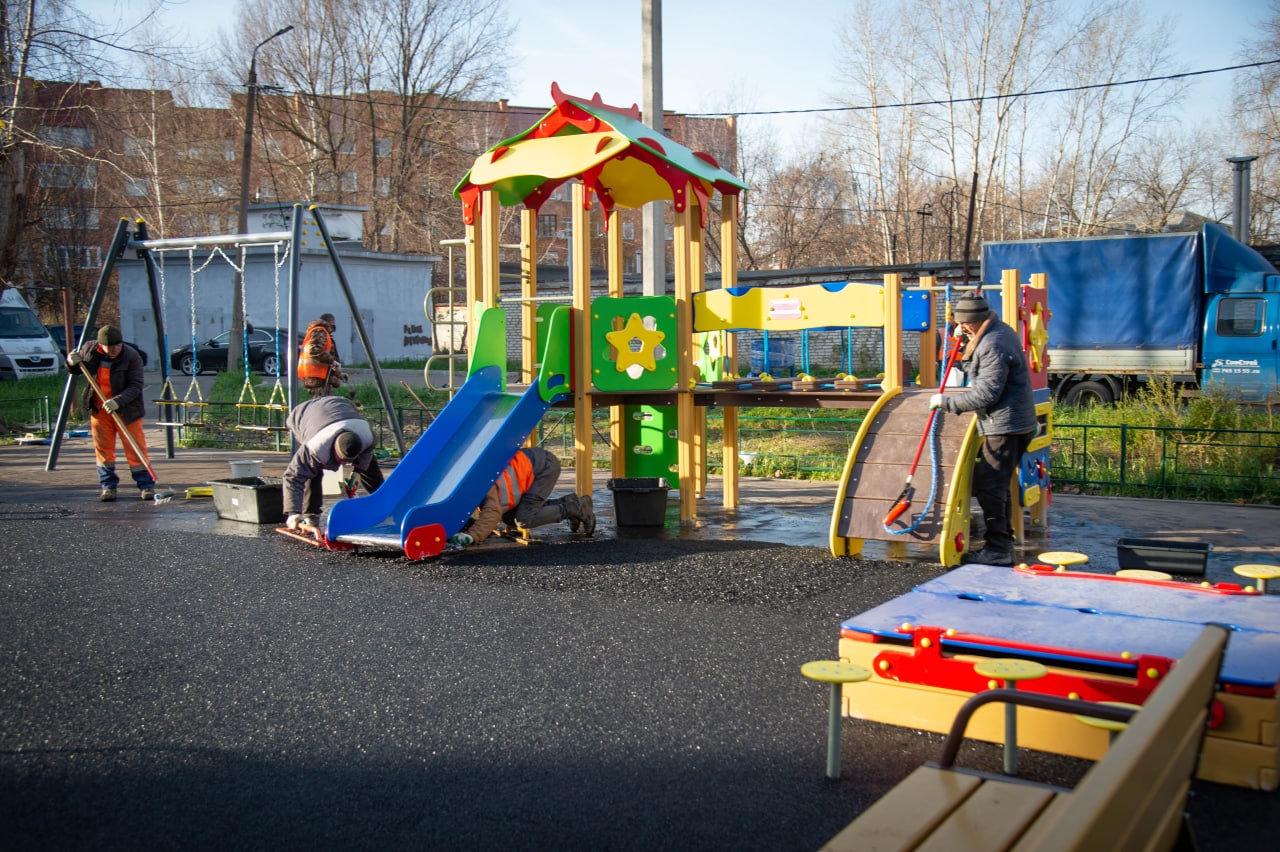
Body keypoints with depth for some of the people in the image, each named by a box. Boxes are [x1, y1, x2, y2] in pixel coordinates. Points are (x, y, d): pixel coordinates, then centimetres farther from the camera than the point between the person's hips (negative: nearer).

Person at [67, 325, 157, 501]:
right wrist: (72, 362, -9)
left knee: (136, 449, -3)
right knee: (103, 449, 7)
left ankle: (146, 486, 4)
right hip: (98, 409, 4)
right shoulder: (89, 349, -3)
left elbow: (135, 387, -19)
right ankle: (108, 487, 17)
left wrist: (118, 401, -33)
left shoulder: (132, 357, -17)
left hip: (126, 410, -4)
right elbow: (76, 370, 15)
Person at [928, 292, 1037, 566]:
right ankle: (1004, 539, 25)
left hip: (1004, 426, -11)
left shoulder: (993, 345, -20)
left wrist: (946, 401, -15)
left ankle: (998, 548, -5)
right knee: (996, 484, 17)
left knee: (989, 486, -8)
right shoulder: (1001, 332, 14)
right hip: (1012, 423, 11)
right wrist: (965, 342, 10)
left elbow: (985, 394, -23)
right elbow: (976, 372, 23)